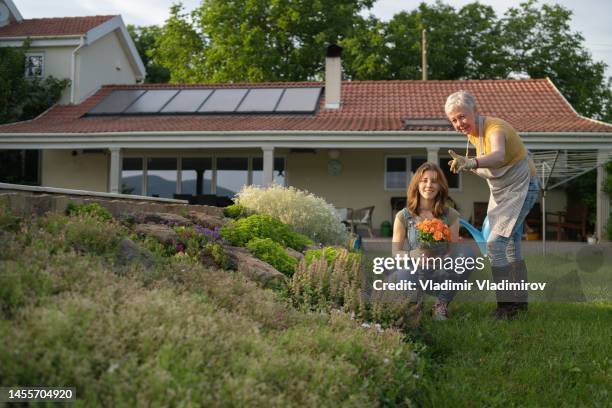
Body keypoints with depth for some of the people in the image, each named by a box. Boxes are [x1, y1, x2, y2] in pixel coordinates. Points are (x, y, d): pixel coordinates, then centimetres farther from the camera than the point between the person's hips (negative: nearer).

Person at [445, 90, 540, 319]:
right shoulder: (472, 133, -3)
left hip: (520, 189, -10)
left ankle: (507, 306, -12)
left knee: (495, 243, -19)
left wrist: (471, 162, -68)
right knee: (510, 244, 19)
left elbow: (498, 156, -53)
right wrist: (468, 166, -2)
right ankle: (519, 300, 34)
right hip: (501, 191, 10)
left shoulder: (495, 129, -29)